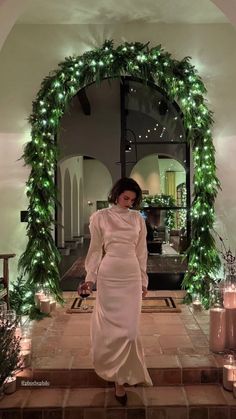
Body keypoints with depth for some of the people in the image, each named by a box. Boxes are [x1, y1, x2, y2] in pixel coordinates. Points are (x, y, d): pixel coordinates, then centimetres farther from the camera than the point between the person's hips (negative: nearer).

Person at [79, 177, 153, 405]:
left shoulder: (138, 218, 6)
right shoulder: (100, 217, -1)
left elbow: (141, 251, 9)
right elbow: (96, 250, 1)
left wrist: (144, 280, 10)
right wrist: (90, 278, -5)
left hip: (132, 277, 2)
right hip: (109, 276, -2)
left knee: (129, 327, 3)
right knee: (112, 325, 3)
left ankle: (121, 377, 22)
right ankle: (119, 376, 24)